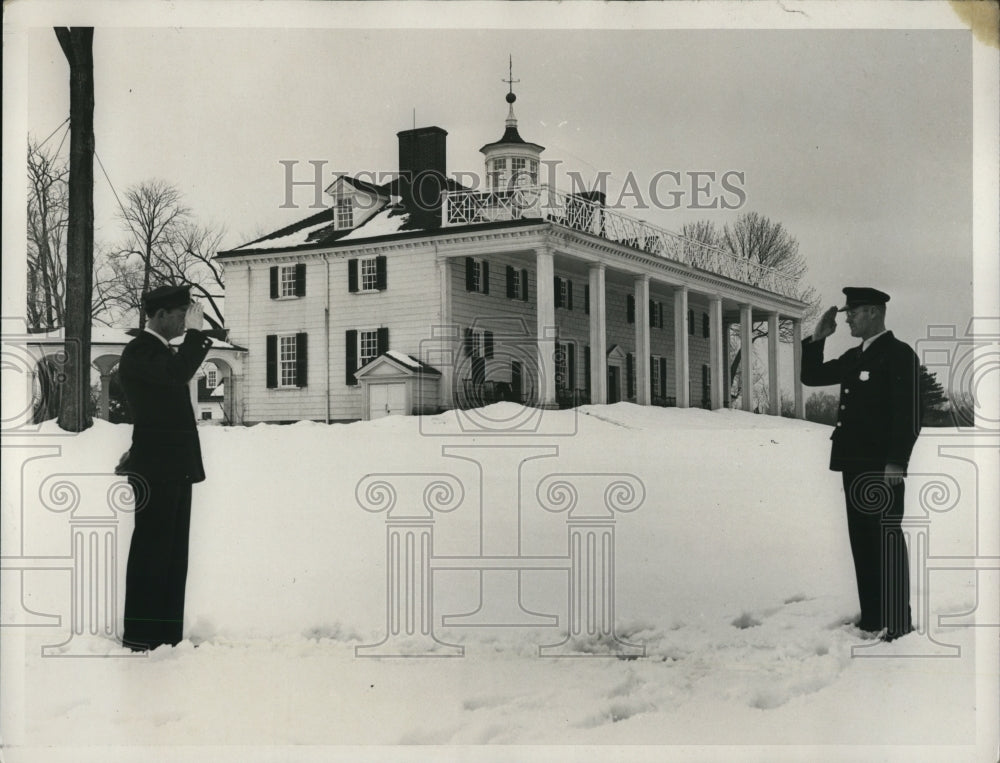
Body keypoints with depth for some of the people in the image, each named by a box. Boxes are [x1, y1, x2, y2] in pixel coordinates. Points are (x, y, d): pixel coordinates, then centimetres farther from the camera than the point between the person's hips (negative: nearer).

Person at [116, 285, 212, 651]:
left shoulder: (162, 350, 18)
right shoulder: (139, 351, -11)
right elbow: (178, 371, -29)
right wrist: (195, 331, -19)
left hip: (175, 467, 9)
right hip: (156, 468, -9)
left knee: (173, 552, 10)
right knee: (151, 549, -5)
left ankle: (167, 634, 16)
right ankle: (139, 635, 2)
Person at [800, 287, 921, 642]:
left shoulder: (899, 354, -9)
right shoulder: (854, 357, 16)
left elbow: (909, 413, -15)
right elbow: (811, 377, 21)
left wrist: (895, 463, -20)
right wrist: (817, 339, 8)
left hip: (882, 468, -9)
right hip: (855, 465, 9)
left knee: (886, 540, -4)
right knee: (862, 541, 11)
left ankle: (896, 621, 2)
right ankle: (871, 616, 18)